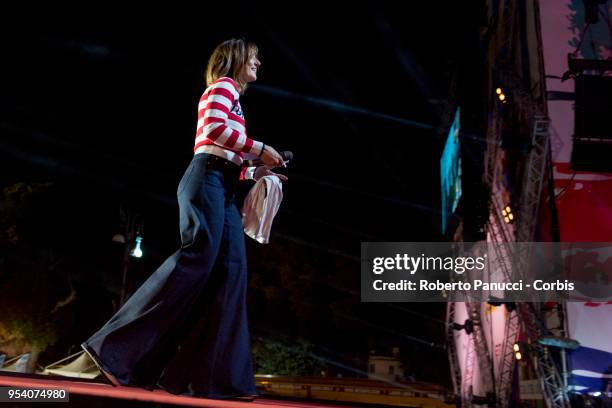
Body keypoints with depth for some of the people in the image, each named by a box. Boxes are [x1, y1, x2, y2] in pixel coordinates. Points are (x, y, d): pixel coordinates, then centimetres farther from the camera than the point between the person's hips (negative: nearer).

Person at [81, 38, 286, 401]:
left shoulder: (231, 98, 31)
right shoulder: (224, 85, 5)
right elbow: (213, 128, -15)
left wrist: (254, 172, 17)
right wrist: (259, 148, -9)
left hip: (222, 189, 9)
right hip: (207, 180, -9)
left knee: (230, 270, -5)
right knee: (197, 258, -21)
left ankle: (215, 377, -11)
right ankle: (116, 348, -18)